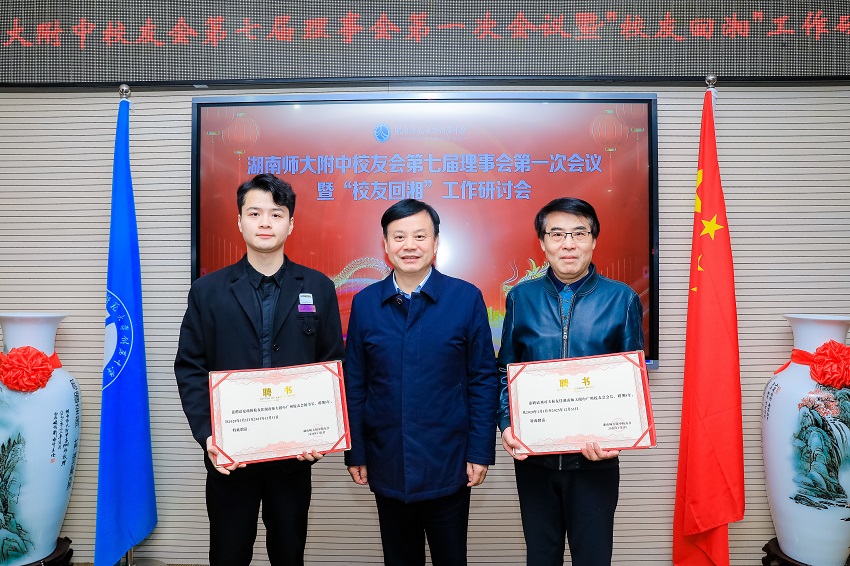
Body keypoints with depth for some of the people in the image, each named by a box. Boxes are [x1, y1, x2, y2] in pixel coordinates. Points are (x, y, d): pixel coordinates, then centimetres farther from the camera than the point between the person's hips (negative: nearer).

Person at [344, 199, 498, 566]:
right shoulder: (364, 303, 0)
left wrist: (481, 452, -6)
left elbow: (483, 380, -4)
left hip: (447, 464, -2)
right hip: (386, 464, 2)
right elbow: (355, 385, 3)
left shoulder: (467, 298, -7)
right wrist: (355, 453, 3)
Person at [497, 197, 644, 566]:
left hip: (595, 458, -1)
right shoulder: (521, 298, 1)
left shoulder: (622, 299, -3)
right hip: (533, 454, 1)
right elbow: (506, 372, 6)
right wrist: (506, 425, -8)